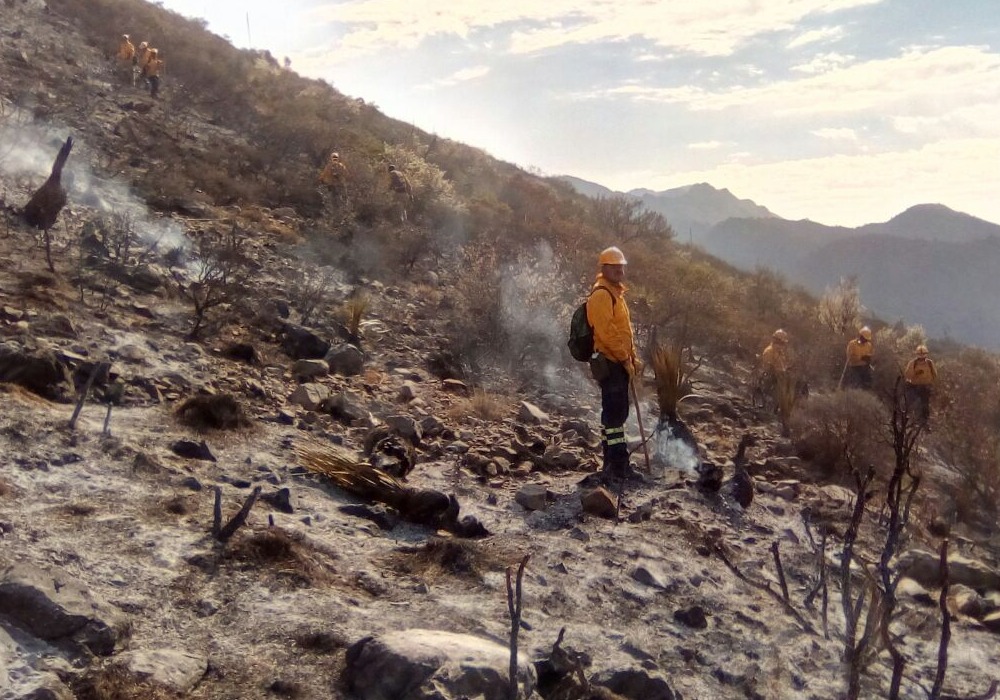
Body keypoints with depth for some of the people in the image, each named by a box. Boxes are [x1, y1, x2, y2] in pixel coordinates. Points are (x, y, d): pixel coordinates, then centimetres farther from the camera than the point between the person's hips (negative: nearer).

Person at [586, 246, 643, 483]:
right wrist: (625, 359, -15)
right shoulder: (601, 295, -13)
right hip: (610, 363, -10)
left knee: (615, 412, 13)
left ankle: (613, 464, 19)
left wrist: (633, 358, 17)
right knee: (616, 413, -10)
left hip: (618, 363, 10)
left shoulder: (615, 293, 19)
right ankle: (619, 464, -7)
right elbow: (607, 332, -20)